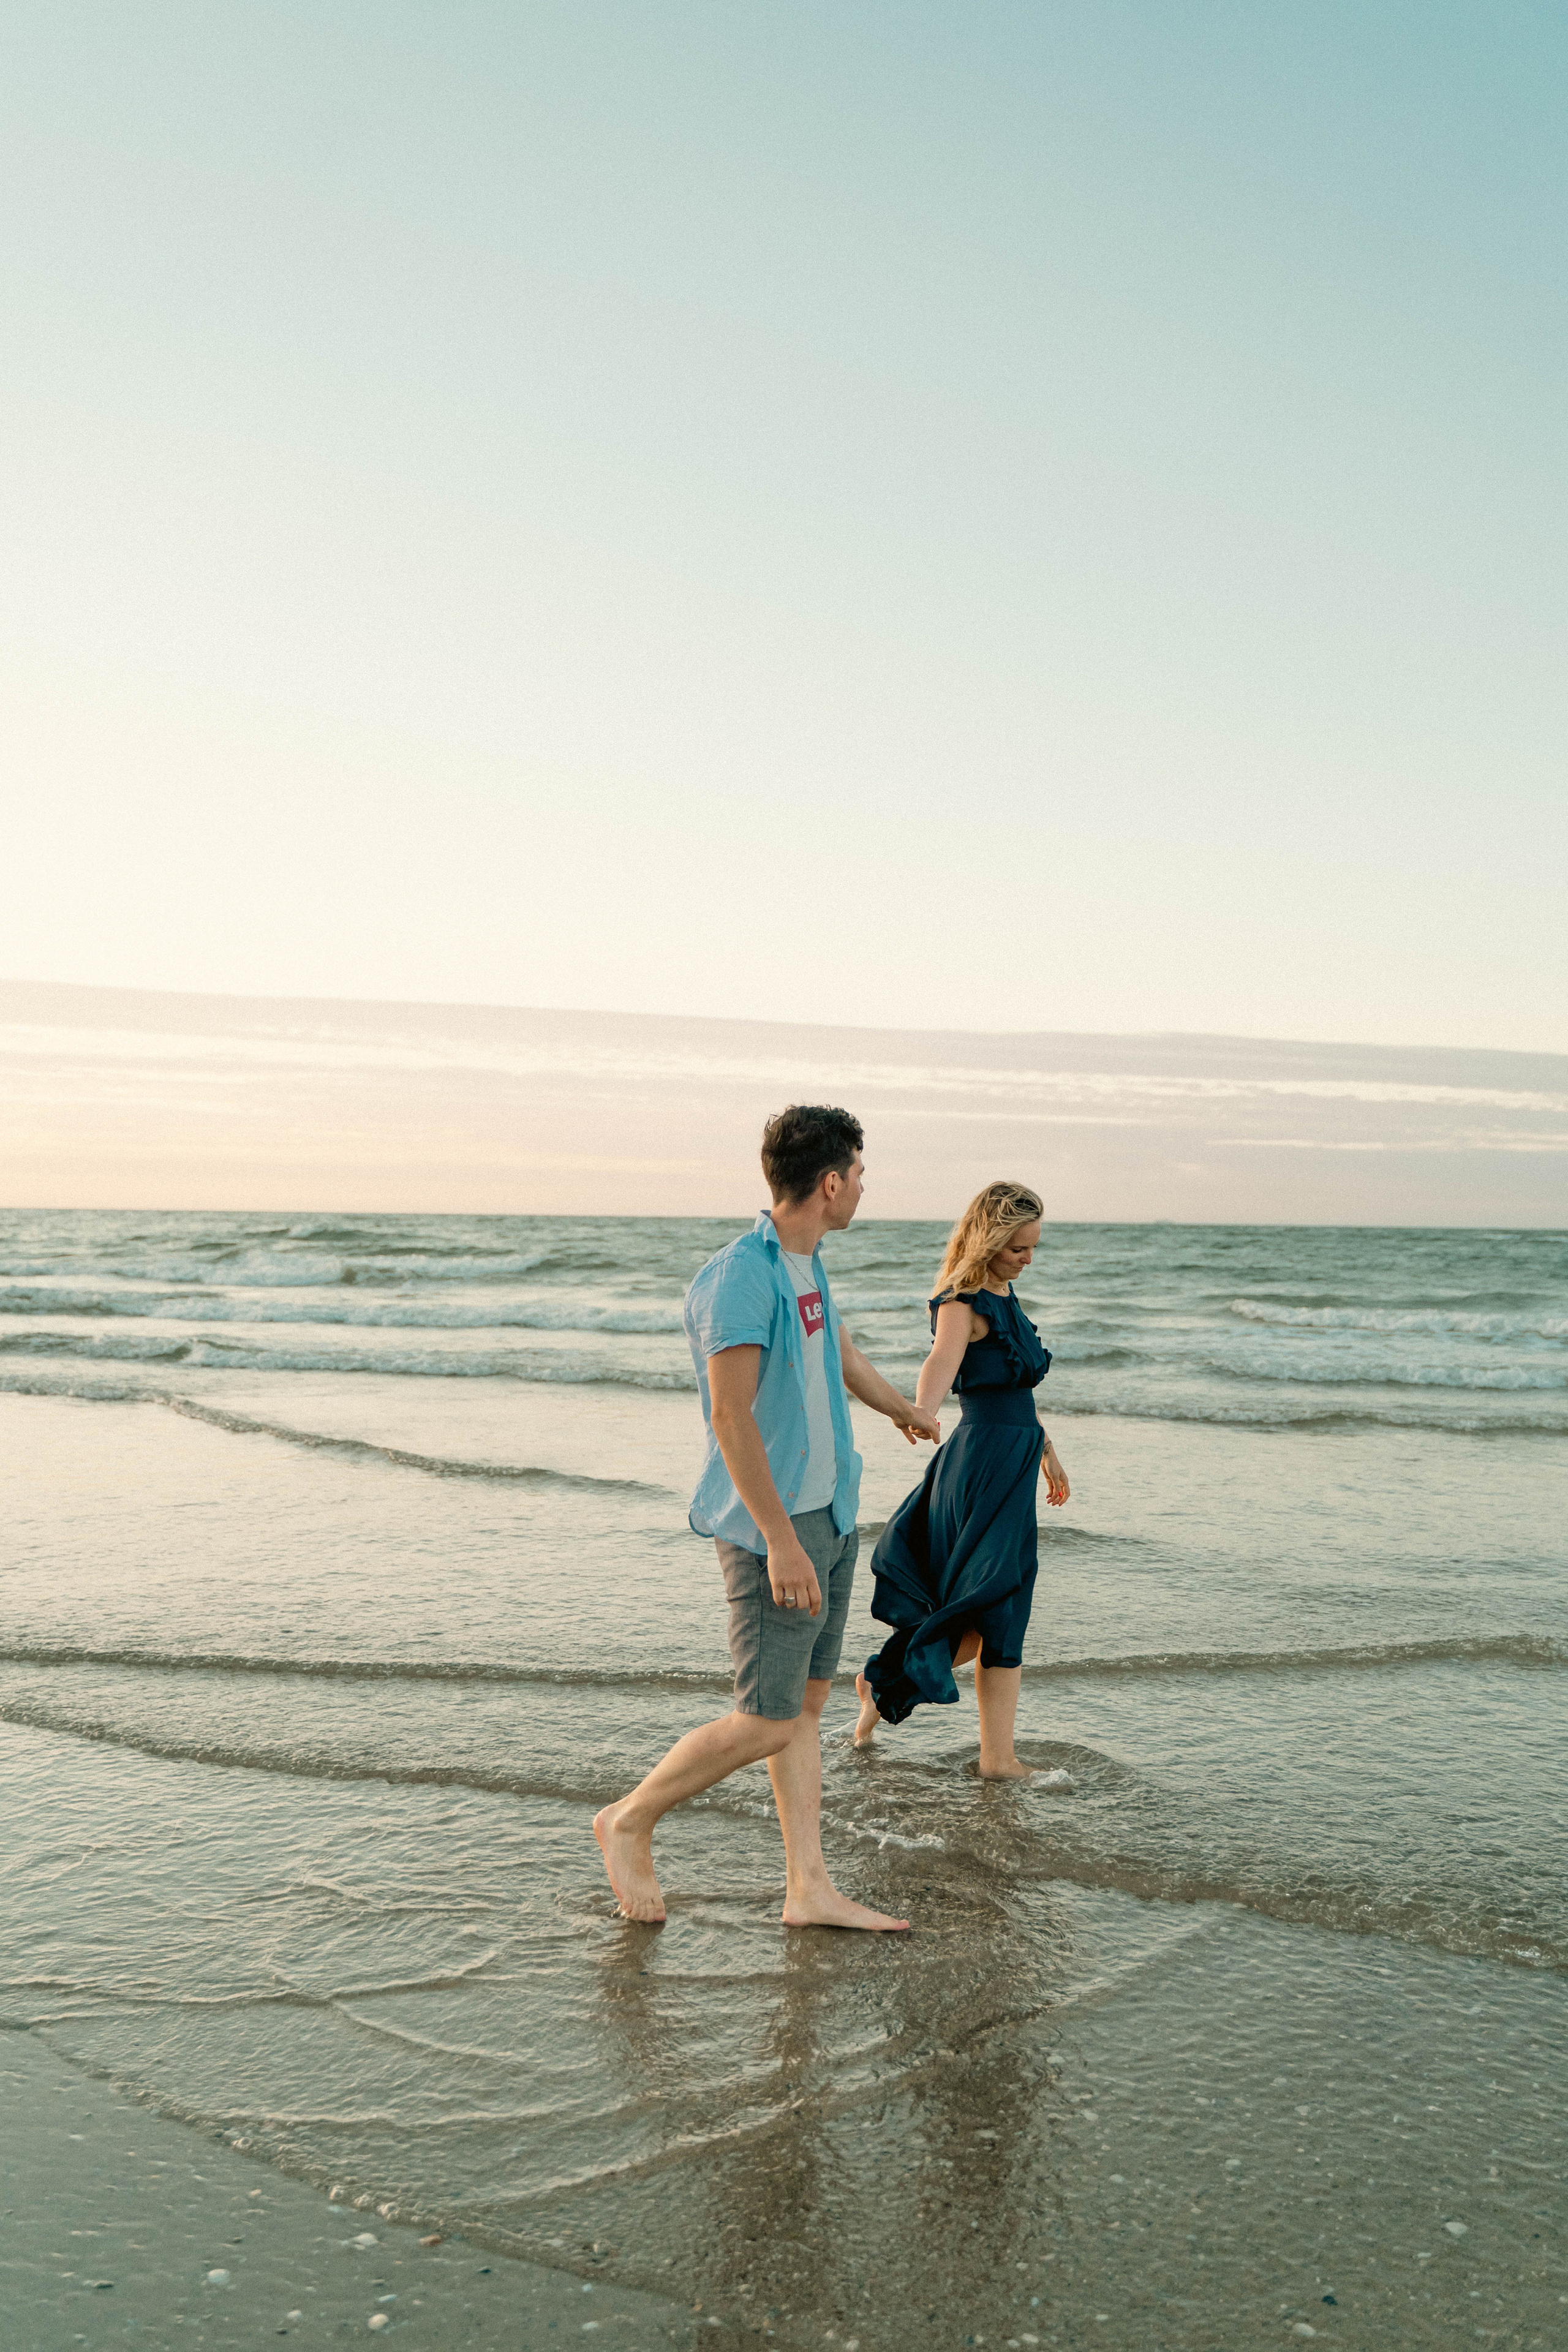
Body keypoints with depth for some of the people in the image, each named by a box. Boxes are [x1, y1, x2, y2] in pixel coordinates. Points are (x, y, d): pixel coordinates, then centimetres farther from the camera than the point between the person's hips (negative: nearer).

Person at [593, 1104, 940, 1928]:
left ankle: (809, 1889, 17)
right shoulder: (740, 1278, -20)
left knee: (807, 1703, 11)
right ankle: (628, 1823, 15)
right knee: (766, 1722, -4)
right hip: (774, 1527, -9)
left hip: (831, 1513, 9)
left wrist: (905, 1411, 47)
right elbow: (730, 1416, -24)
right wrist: (781, 1540, -26)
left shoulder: (806, 1264, 10)